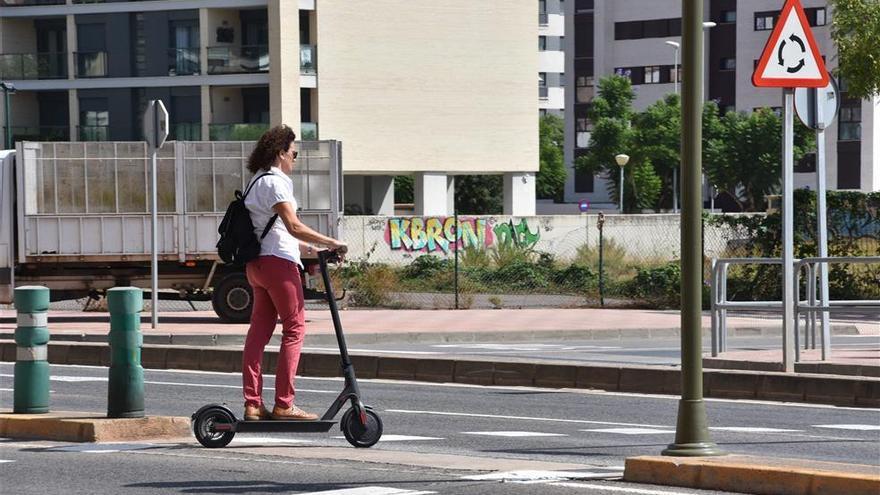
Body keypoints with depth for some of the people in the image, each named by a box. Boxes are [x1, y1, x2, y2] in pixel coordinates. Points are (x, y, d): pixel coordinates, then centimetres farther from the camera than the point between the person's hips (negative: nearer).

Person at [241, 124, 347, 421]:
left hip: (257, 263, 10)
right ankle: (284, 404, -7)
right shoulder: (274, 182, -11)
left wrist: (308, 249, 24)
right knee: (294, 329, -5)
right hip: (278, 262, -10)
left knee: (259, 330, 7)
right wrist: (331, 243, -18)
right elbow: (293, 227, -21)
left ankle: (252, 404, 5)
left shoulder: (257, 182, 20)